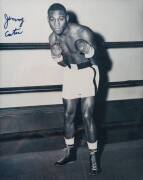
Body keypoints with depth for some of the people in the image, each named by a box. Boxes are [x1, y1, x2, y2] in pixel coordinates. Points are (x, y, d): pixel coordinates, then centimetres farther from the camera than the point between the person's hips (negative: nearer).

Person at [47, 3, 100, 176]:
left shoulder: (84, 32, -24)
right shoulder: (53, 38, -7)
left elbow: (94, 61, -16)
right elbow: (64, 64, 4)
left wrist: (87, 50, -36)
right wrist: (57, 56, -18)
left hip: (88, 72, -5)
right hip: (70, 73, 5)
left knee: (87, 116, -10)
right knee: (68, 115, 9)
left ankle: (93, 155, 5)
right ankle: (70, 151, 27)